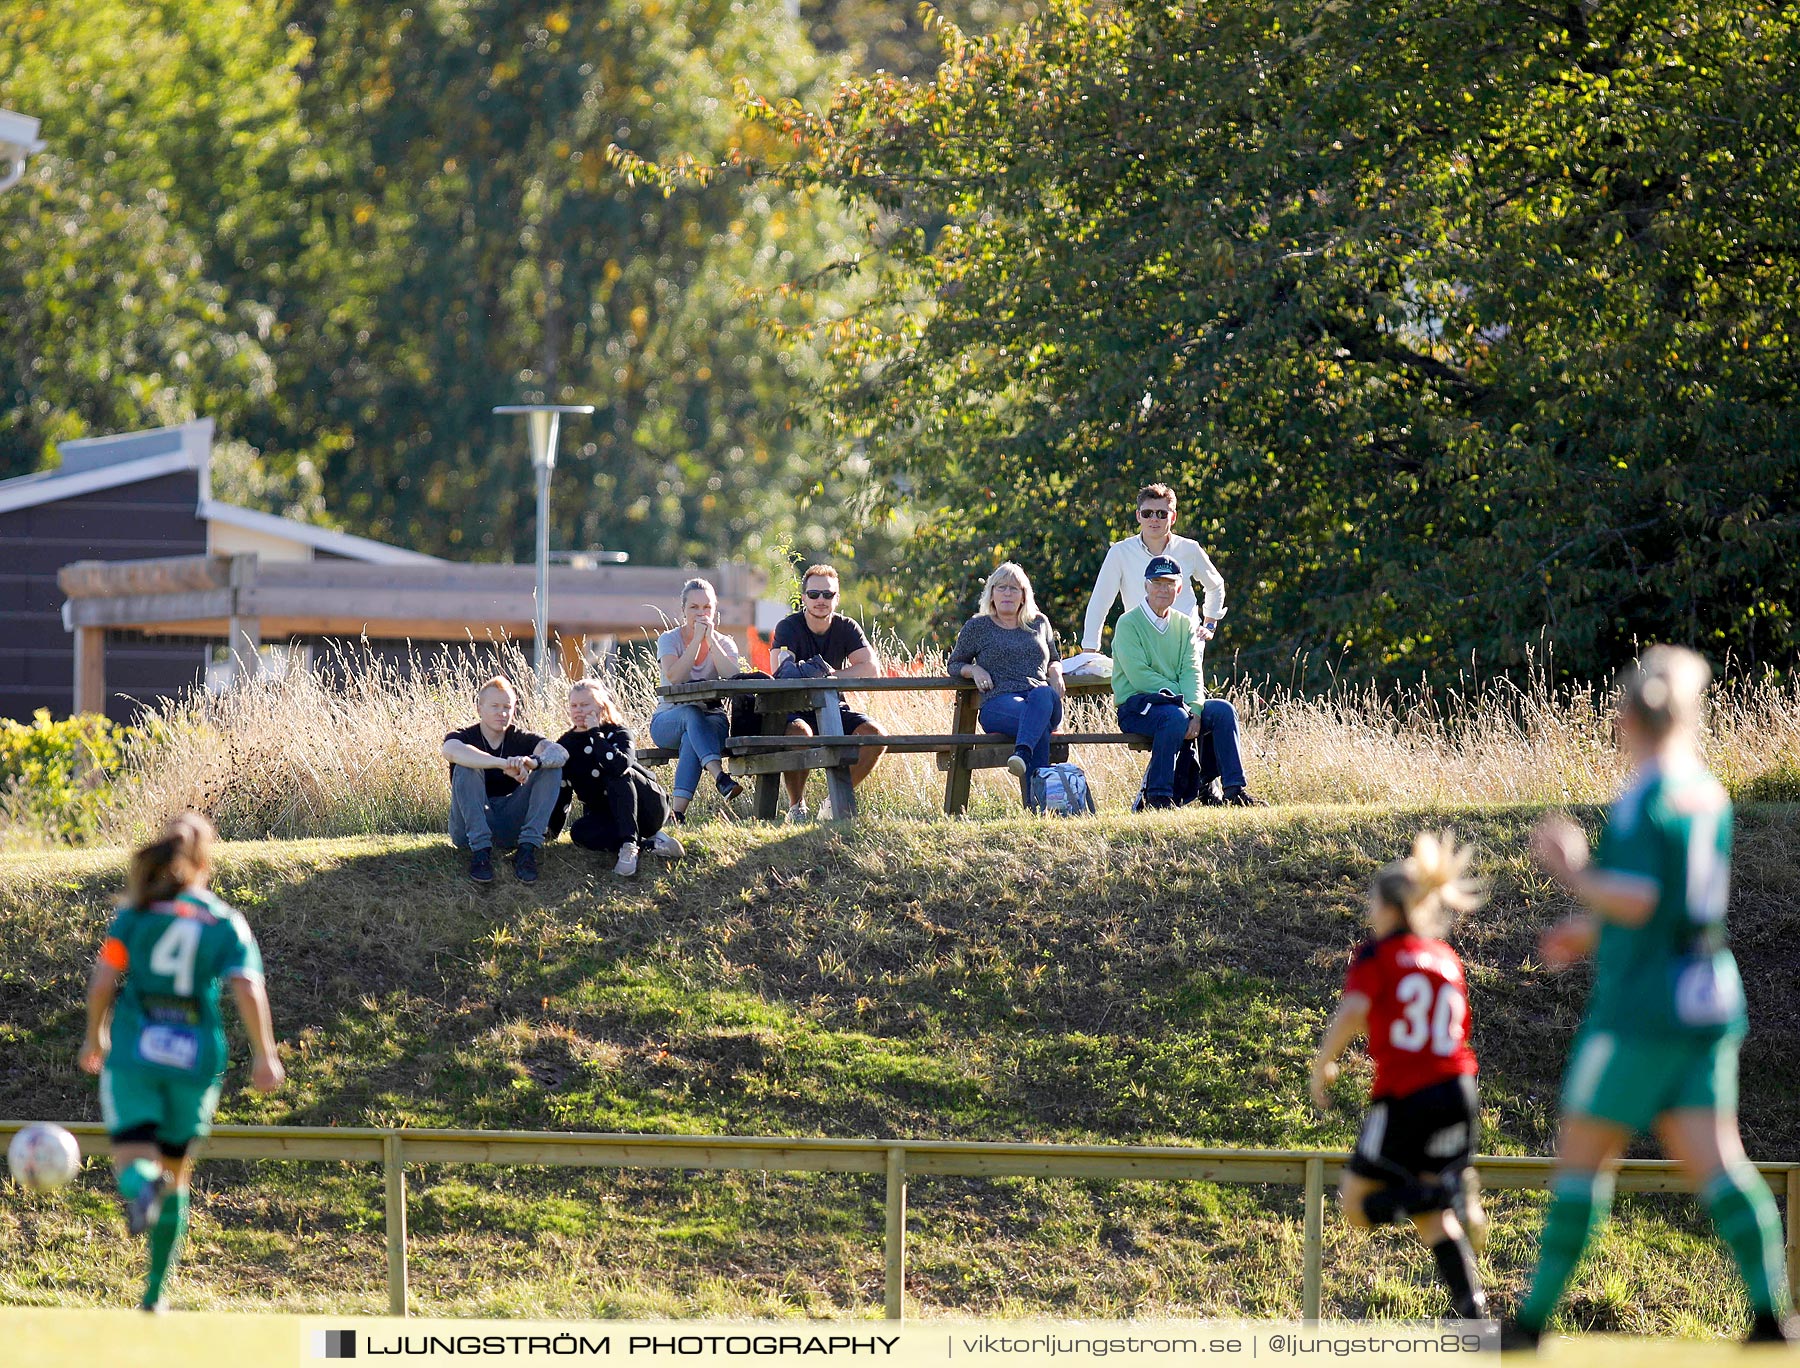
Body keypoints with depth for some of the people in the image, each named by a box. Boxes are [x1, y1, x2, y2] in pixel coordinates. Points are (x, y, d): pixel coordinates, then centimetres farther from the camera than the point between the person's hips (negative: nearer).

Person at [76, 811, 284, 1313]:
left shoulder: (136, 912, 3)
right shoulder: (227, 923, 3)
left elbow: (103, 980, -2)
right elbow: (247, 989, -9)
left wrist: (94, 1037, 13)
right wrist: (265, 1055, -5)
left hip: (133, 1051, -1)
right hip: (197, 1060, 1)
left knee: (133, 1157, -1)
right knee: (176, 1170, 16)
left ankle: (140, 1185, -41)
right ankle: (155, 1291, 19)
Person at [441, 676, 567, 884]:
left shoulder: (522, 740, 5)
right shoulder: (464, 737, -3)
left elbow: (559, 753, -16)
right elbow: (451, 750, -30)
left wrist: (533, 762, -41)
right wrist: (504, 764, -43)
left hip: (511, 826, 2)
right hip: (470, 828, -2)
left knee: (551, 768, -13)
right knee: (466, 767, -25)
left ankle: (527, 849, -23)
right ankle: (480, 850, -33)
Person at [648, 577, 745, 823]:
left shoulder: (724, 644, 8)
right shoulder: (669, 640, 3)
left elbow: (734, 678, -14)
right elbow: (674, 677, -18)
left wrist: (711, 639, -14)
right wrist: (697, 639, -16)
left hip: (711, 721, 1)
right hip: (667, 721, -1)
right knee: (692, 714, -38)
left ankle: (678, 809, -46)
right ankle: (719, 776, -57)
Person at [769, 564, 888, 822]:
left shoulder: (846, 628, 3)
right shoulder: (788, 627, -7)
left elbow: (871, 668, -11)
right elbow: (782, 672, -24)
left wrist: (830, 677, -20)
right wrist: (820, 672, -37)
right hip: (795, 709, -4)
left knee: (875, 734, -22)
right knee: (799, 733, -38)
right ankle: (796, 807, -18)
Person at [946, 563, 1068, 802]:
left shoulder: (1039, 623, 27)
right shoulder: (977, 627, 19)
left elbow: (1054, 659, 38)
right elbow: (954, 664, 26)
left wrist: (1056, 673, 13)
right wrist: (973, 670, 3)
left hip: (1044, 699, 2)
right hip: (998, 703, -2)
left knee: (1042, 695, -41)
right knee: (1037, 720, -40)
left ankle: (1022, 753, -65)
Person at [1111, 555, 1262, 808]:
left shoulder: (1184, 624, 14)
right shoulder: (1128, 624, -3)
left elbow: (1191, 673, 2)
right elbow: (1140, 676, -14)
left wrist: (1195, 710, -17)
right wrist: (1181, 702, -18)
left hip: (1181, 704, 6)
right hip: (1136, 707, -6)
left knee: (1223, 710, -17)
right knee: (1175, 716, -35)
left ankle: (1235, 788, -18)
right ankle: (1157, 795, -30)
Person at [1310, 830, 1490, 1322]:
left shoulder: (1377, 954, 0)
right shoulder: (1447, 959, 16)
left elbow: (1352, 1012, -14)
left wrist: (1321, 1066, -2)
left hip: (1404, 1096, -6)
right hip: (1458, 1092, 6)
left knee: (1357, 1204, 6)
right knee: (1433, 1218, 10)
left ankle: (1442, 1193, -20)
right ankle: (1474, 1310, -8)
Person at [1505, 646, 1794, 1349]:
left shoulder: (1641, 801, -13)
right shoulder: (1711, 797, 12)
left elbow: (1636, 899, -23)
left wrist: (1571, 871, -7)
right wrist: (1591, 928, 28)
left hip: (1641, 1005, -7)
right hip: (1711, 1000, 7)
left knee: (1581, 1158, 2)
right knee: (1715, 1156, -1)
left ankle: (1534, 1318, 5)